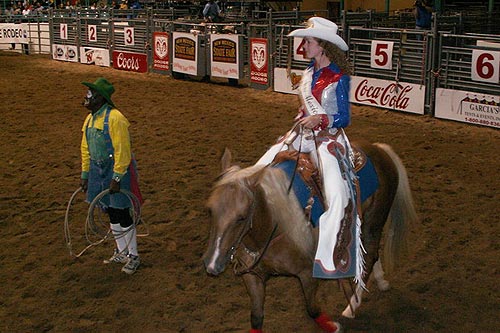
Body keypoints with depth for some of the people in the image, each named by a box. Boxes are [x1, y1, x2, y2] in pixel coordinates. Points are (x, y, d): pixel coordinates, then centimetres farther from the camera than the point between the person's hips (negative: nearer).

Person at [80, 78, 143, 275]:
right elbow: (86, 150, 16)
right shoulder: (90, 119, 9)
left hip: (117, 170, -8)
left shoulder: (115, 118, -19)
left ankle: (133, 256, 13)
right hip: (98, 170, 8)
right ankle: (121, 252, 31)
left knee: (122, 215, -1)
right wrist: (85, 175, 16)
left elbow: (122, 151, -21)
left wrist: (116, 178, -23)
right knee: (111, 213, 16)